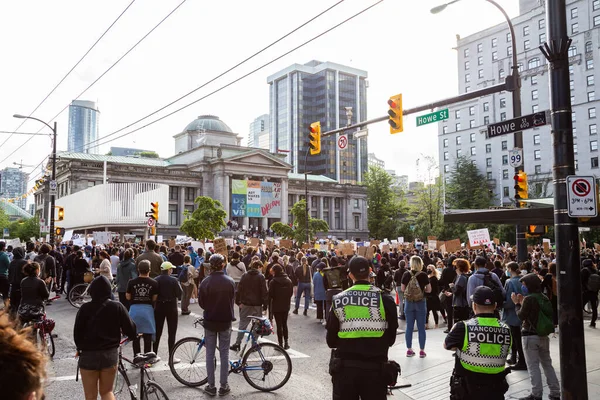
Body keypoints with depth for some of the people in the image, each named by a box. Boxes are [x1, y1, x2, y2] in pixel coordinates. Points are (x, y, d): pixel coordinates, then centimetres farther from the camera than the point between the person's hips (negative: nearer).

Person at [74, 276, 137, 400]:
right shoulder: (118, 307, -8)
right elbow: (131, 331, -7)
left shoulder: (85, 308, -11)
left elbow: (77, 333, -6)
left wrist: (81, 348, 15)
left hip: (88, 355, -1)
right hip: (111, 354, 2)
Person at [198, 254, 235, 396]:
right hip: (225, 321, 0)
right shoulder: (230, 282, -10)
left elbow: (201, 303, -4)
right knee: (224, 354, 10)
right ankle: (224, 386, 15)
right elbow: (232, 300, 2)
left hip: (210, 321, 0)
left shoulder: (205, 282, -12)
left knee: (210, 354, 10)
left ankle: (211, 386, 15)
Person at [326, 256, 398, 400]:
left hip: (344, 367, 1)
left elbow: (331, 340, 2)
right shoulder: (385, 299, -7)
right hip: (375, 367, -1)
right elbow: (391, 338, 2)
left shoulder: (338, 300, -4)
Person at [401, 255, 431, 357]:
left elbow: (403, 289, 1)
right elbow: (429, 290, -5)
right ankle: (422, 351, 12)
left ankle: (409, 350, 15)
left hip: (409, 302, 2)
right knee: (421, 328, 7)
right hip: (420, 303, -2)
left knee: (409, 327, 9)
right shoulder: (423, 275, -10)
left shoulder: (406, 274, -6)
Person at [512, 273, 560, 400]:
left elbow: (521, 316, -10)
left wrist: (517, 303, 1)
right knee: (547, 364, 15)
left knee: (533, 366, 0)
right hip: (543, 335, 8)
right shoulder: (544, 298, 7)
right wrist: (522, 302, 14)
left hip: (530, 336, -8)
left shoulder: (529, 299, -16)